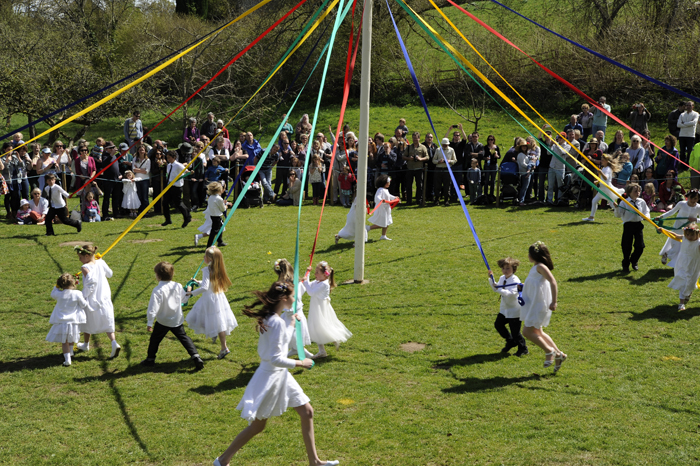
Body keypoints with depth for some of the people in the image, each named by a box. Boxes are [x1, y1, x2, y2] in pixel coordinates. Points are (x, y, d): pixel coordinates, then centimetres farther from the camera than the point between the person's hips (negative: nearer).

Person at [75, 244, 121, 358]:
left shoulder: (85, 268, -19)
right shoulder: (101, 262, 0)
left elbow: (92, 282, -28)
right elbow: (109, 274, 15)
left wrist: (83, 295, -20)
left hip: (92, 300, -5)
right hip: (105, 299, 5)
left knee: (87, 322, 19)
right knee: (107, 323, 11)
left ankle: (86, 345, 38)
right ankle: (114, 343, -9)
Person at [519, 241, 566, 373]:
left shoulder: (541, 267, -14)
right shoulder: (536, 267, 15)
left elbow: (553, 282, -24)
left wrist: (554, 302, -28)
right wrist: (523, 287, 14)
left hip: (538, 305, -10)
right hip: (534, 304, 10)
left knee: (527, 331, -8)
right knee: (537, 333, 14)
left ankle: (549, 351, 3)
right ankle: (558, 354, 20)